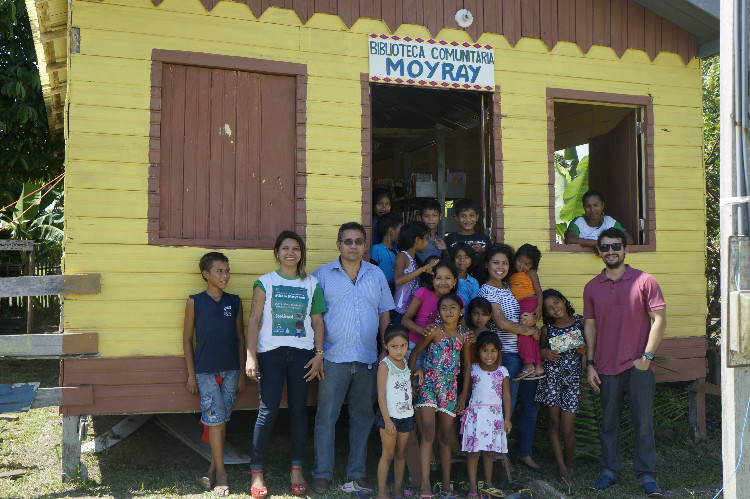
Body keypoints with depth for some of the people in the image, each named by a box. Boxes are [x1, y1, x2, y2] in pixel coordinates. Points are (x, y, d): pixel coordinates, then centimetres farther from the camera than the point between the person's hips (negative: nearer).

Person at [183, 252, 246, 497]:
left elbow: (240, 337, 10)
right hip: (205, 371, -2)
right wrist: (191, 374, 2)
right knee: (215, 419, -6)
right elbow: (187, 338, 4)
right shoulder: (195, 302, 0)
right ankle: (220, 473, 4)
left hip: (230, 370, 3)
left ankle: (213, 469, 17)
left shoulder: (234, 302, 7)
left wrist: (242, 372, 8)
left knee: (221, 420, 6)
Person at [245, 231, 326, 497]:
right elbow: (254, 320, 1)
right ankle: (256, 470, 6)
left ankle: (297, 468, 17)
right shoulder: (265, 282, 3)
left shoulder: (312, 284, 9)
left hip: (302, 353, 2)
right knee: (268, 411, -5)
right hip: (271, 352, -2)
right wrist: (251, 356, -6)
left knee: (299, 410, 5)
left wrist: (319, 354, 2)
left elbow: (317, 321, 10)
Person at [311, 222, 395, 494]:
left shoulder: (376, 275, 10)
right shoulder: (323, 275, 2)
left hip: (368, 359, 3)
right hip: (333, 358, -3)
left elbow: (384, 314, 15)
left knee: (363, 416, 9)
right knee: (326, 416, -1)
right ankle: (322, 474, 10)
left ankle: (358, 472, 20)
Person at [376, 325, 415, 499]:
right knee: (388, 454, -1)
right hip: (390, 415, -6)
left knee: (400, 454, 10)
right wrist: (387, 420, -17)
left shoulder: (406, 363, 9)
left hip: (406, 415, 6)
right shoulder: (385, 366, -11)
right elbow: (381, 395, -14)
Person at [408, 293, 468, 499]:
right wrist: (413, 371, -11)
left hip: (450, 387, 4)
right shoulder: (435, 331, -7)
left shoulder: (464, 335, 3)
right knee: (429, 433, -14)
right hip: (429, 384, -4)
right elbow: (415, 352, 2)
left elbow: (465, 364, 12)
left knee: (446, 437, 10)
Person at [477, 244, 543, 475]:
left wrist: (532, 320, -6)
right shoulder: (487, 290, -7)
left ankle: (525, 454, 23)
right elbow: (501, 323, -15)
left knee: (531, 404, 11)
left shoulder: (509, 287, 16)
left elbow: (524, 314, 18)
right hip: (507, 354, -8)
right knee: (506, 406, -4)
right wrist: (529, 330, -6)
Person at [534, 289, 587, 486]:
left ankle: (569, 463, 23)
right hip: (552, 377, 1)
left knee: (567, 430, -2)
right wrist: (544, 353, -8)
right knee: (554, 422, 3)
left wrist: (585, 350, -11)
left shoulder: (580, 323, 1)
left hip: (573, 378, -1)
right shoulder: (547, 329, 2)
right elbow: (540, 349, 14)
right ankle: (561, 467, 14)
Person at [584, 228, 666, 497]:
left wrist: (647, 356, -8)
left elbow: (659, 319, -2)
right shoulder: (592, 287, 8)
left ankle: (646, 475, 13)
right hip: (606, 368, 3)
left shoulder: (644, 281, -1)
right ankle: (609, 472, 21)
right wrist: (590, 364, 6)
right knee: (608, 422, 9)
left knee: (643, 422, 1)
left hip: (638, 366, -2)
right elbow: (590, 326, 11)